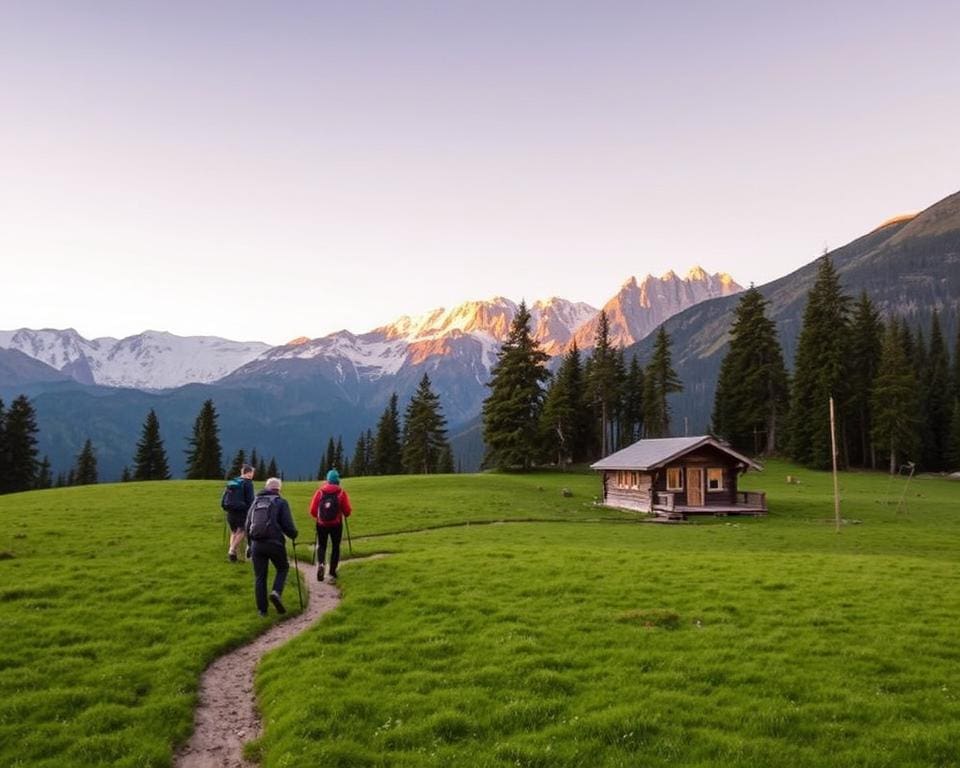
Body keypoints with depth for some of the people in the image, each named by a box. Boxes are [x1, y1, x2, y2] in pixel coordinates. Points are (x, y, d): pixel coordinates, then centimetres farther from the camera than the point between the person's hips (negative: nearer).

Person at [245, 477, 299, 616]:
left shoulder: (256, 501, 15)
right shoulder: (281, 502, 1)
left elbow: (247, 525, 17)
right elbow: (288, 525, -5)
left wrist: (250, 543, 29)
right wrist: (294, 535, 14)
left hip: (256, 544, 3)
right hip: (274, 542, -3)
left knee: (259, 576, 11)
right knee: (283, 568, 18)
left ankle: (262, 609, 12)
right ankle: (276, 592, -5)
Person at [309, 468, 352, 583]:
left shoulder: (320, 491, -2)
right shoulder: (341, 492, -5)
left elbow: (312, 510, -3)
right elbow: (347, 511, -6)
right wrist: (344, 514, 17)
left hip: (322, 524, 1)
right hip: (336, 524, -1)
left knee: (321, 545, 19)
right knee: (335, 547, 13)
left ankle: (320, 563, -9)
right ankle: (332, 574, 10)